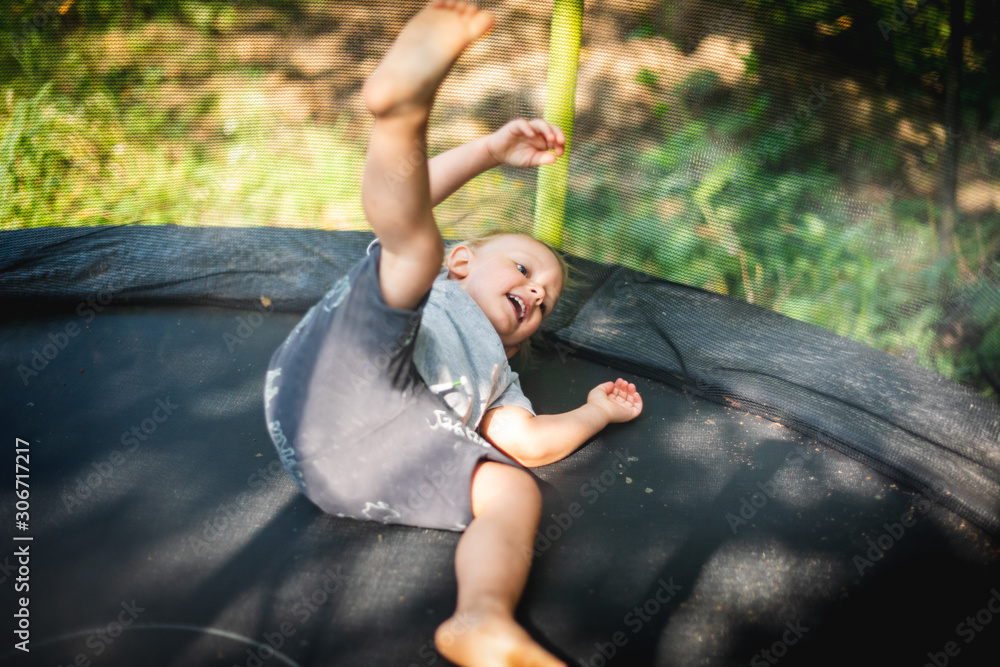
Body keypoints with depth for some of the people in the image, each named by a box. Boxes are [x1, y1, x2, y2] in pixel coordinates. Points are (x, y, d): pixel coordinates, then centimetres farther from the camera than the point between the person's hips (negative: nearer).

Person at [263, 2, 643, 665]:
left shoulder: (495, 377, 41)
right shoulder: (429, 284, 36)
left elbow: (529, 440, 23)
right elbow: (398, 212, 19)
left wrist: (599, 410, 40)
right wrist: (493, 149, 17)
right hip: (350, 373, -3)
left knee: (515, 487, -21)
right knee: (412, 238, -17)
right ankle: (404, 103, -46)